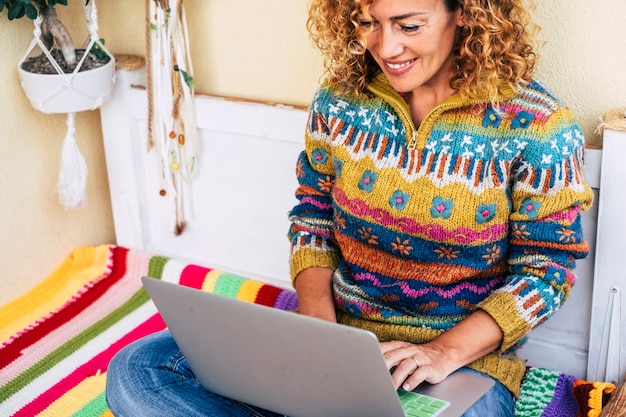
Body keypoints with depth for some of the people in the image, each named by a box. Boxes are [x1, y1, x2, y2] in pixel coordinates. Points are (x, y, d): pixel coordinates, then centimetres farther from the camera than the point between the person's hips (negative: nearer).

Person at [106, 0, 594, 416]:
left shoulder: (538, 125, -11)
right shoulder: (339, 100, 0)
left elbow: (544, 269, -7)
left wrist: (447, 351, -20)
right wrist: (315, 310, -8)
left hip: (467, 357, -3)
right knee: (135, 372, -13)